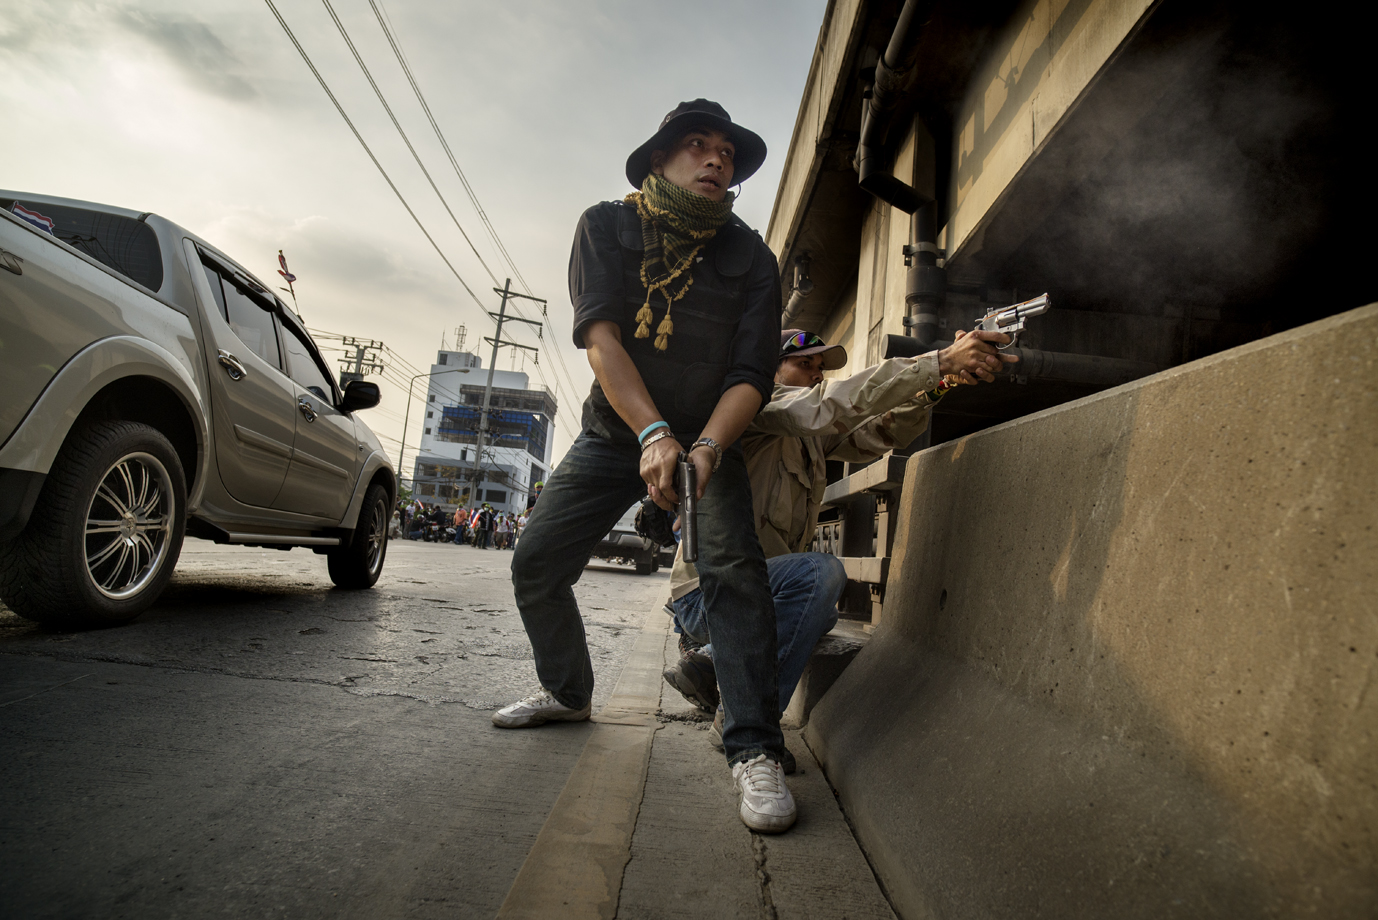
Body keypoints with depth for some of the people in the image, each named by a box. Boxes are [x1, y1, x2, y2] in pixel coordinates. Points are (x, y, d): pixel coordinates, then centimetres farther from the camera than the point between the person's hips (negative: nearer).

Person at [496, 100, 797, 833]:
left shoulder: (750, 257, -6)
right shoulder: (607, 227, -6)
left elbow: (750, 376, -13)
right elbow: (599, 336, -20)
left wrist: (705, 448, -33)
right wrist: (653, 434, -34)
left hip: (706, 436, -1)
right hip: (613, 433, 2)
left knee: (732, 566, -26)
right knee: (536, 564, 0)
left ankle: (754, 751, -21)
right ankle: (567, 691, 27)